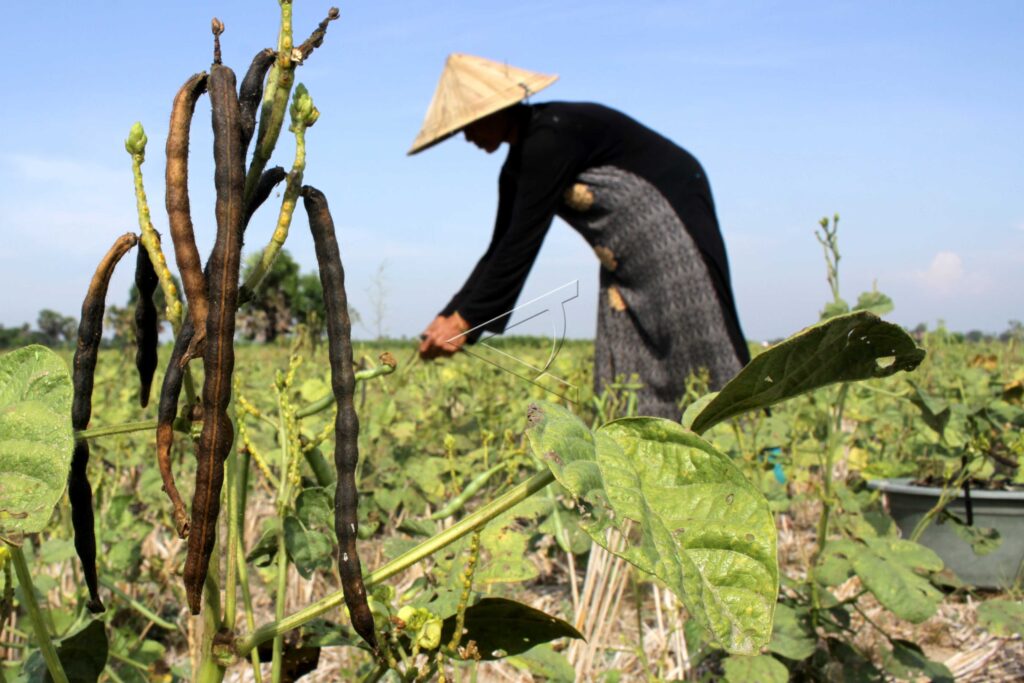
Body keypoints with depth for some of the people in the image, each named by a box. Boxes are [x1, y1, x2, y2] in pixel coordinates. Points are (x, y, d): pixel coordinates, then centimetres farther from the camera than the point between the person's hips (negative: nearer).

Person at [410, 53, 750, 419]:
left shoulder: (552, 136, -22)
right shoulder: (518, 168, 8)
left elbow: (524, 239, -24)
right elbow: (501, 248, 12)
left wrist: (465, 320, -21)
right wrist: (449, 317, 5)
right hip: (627, 266, 10)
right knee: (623, 383, 6)